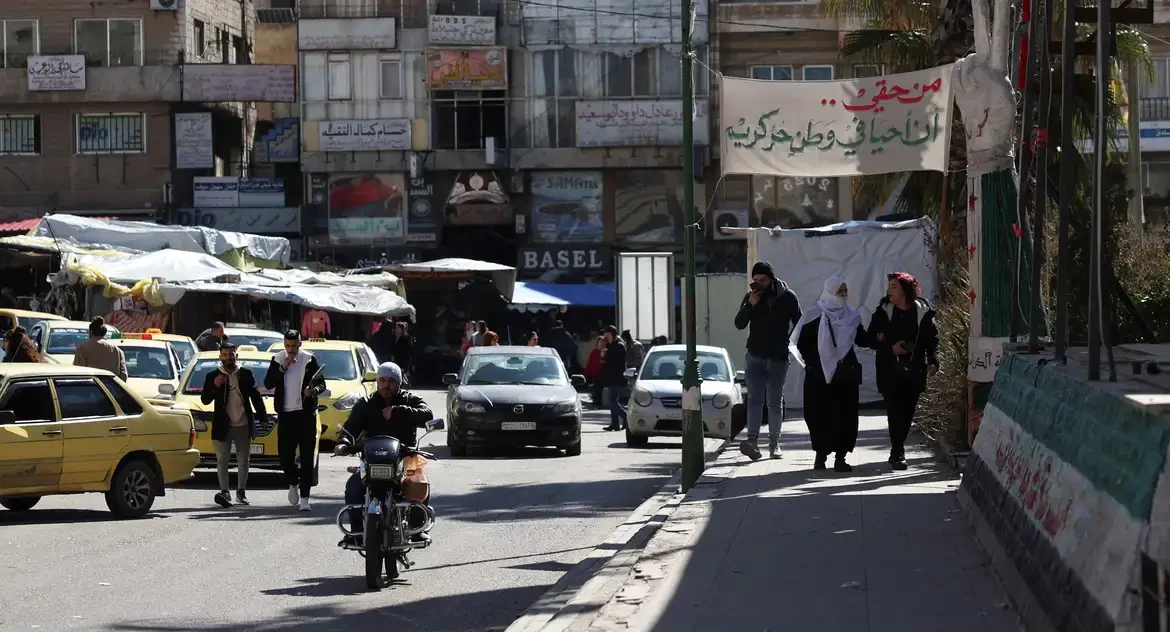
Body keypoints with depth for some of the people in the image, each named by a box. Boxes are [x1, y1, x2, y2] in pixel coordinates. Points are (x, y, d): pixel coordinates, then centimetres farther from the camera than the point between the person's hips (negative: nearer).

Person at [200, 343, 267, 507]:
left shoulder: (246, 374, 5)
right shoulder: (212, 376, 2)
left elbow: (255, 396, 9)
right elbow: (205, 400, -1)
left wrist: (262, 416, 3)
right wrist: (215, 387, -18)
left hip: (243, 425, 1)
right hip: (223, 426, -1)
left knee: (243, 461, 10)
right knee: (222, 460, -8)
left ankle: (241, 492, 20)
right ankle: (224, 492, -16)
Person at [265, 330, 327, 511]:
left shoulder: (309, 360, 2)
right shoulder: (278, 360, 6)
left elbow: (321, 383, 4)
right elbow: (268, 384, -3)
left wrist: (314, 390, -18)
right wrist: (283, 367, -13)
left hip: (306, 414, -2)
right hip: (285, 414, 2)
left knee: (307, 457, -5)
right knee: (285, 455, 3)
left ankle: (304, 497, -4)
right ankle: (293, 483, 33)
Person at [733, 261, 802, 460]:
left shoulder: (788, 297, -2)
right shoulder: (750, 297, 4)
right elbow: (739, 324, 0)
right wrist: (750, 305, -15)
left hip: (778, 357, -1)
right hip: (755, 356, 1)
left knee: (775, 402, 6)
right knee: (755, 398, -12)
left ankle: (774, 443, 16)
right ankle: (752, 440, -24)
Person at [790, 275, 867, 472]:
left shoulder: (851, 316, 8)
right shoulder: (815, 316, -4)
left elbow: (861, 339, 13)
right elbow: (801, 343, -2)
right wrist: (812, 364, -7)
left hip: (846, 375, 3)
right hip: (819, 376, -3)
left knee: (845, 416, 0)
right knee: (820, 416, -2)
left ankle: (840, 456, 6)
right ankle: (820, 456, 10)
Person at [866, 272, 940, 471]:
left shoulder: (922, 312, 2)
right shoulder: (883, 311, 2)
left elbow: (933, 339, 5)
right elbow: (872, 338, 4)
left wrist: (933, 361, -8)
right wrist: (891, 348, -11)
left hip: (914, 372, 1)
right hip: (890, 371, -1)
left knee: (907, 412, 5)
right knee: (895, 411, -8)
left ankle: (897, 451, 20)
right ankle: (898, 453, -7)